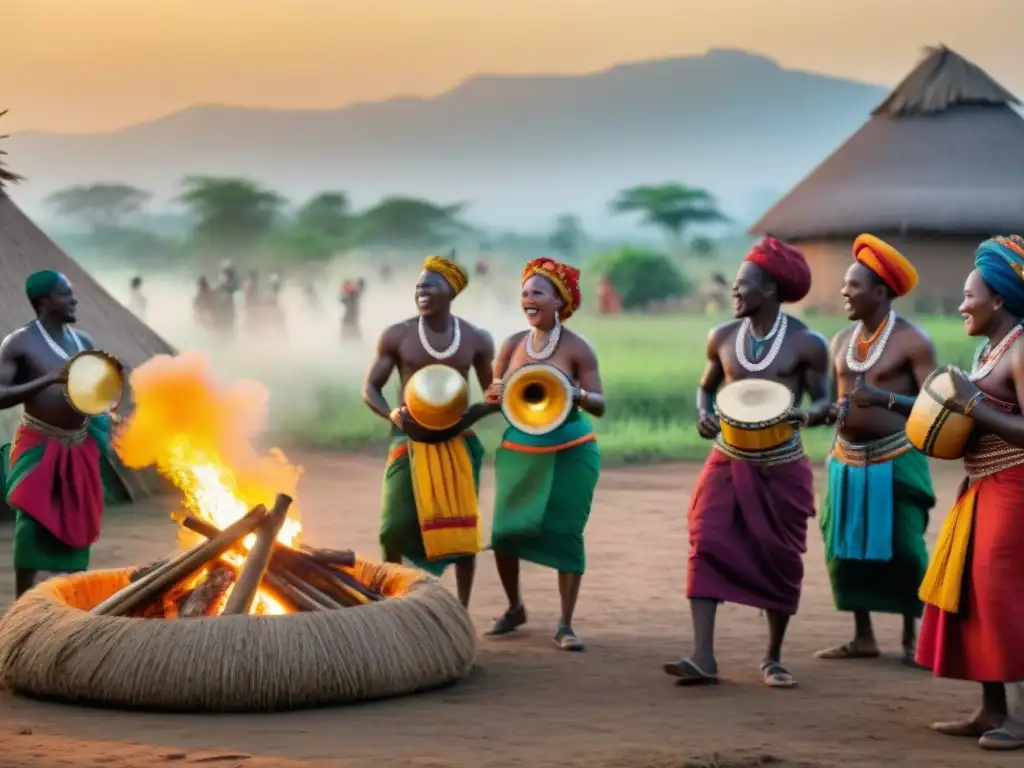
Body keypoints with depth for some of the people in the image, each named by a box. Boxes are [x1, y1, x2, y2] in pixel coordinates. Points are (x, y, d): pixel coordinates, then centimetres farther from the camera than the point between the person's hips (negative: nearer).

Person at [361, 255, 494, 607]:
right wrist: (392, 414, -20)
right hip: (409, 438, -1)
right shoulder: (397, 336, -4)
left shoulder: (476, 339, -1)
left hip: (457, 440, 1)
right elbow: (370, 388, 1)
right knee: (395, 525, -9)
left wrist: (470, 415, -14)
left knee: (462, 526, 0)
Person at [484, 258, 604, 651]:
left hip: (570, 453, -3)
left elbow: (600, 405, -9)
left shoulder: (576, 348, -8)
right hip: (519, 451, 3)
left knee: (566, 534, -4)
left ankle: (565, 625, 6)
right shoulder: (512, 345, 2)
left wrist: (577, 394, -30)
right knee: (505, 532, 2)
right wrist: (495, 397, -15)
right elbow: (491, 398, 9)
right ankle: (515, 608, 26)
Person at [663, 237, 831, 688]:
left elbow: (824, 401, -1)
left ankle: (773, 658, 20)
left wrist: (807, 415, -24)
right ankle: (703, 657, -15)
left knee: (778, 561, 4)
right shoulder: (723, 337, 2)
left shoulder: (805, 343, -8)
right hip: (728, 461, 2)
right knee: (708, 546, -12)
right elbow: (707, 385, 17)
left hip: (781, 468, -2)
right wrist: (704, 414, -4)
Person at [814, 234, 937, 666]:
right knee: (845, 547, 7)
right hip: (848, 461, 6)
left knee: (903, 549, -3)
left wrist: (884, 398, -26)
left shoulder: (911, 342, -10)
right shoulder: (841, 342, 10)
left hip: (895, 460, -6)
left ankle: (911, 638, 9)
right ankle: (863, 637, 17)